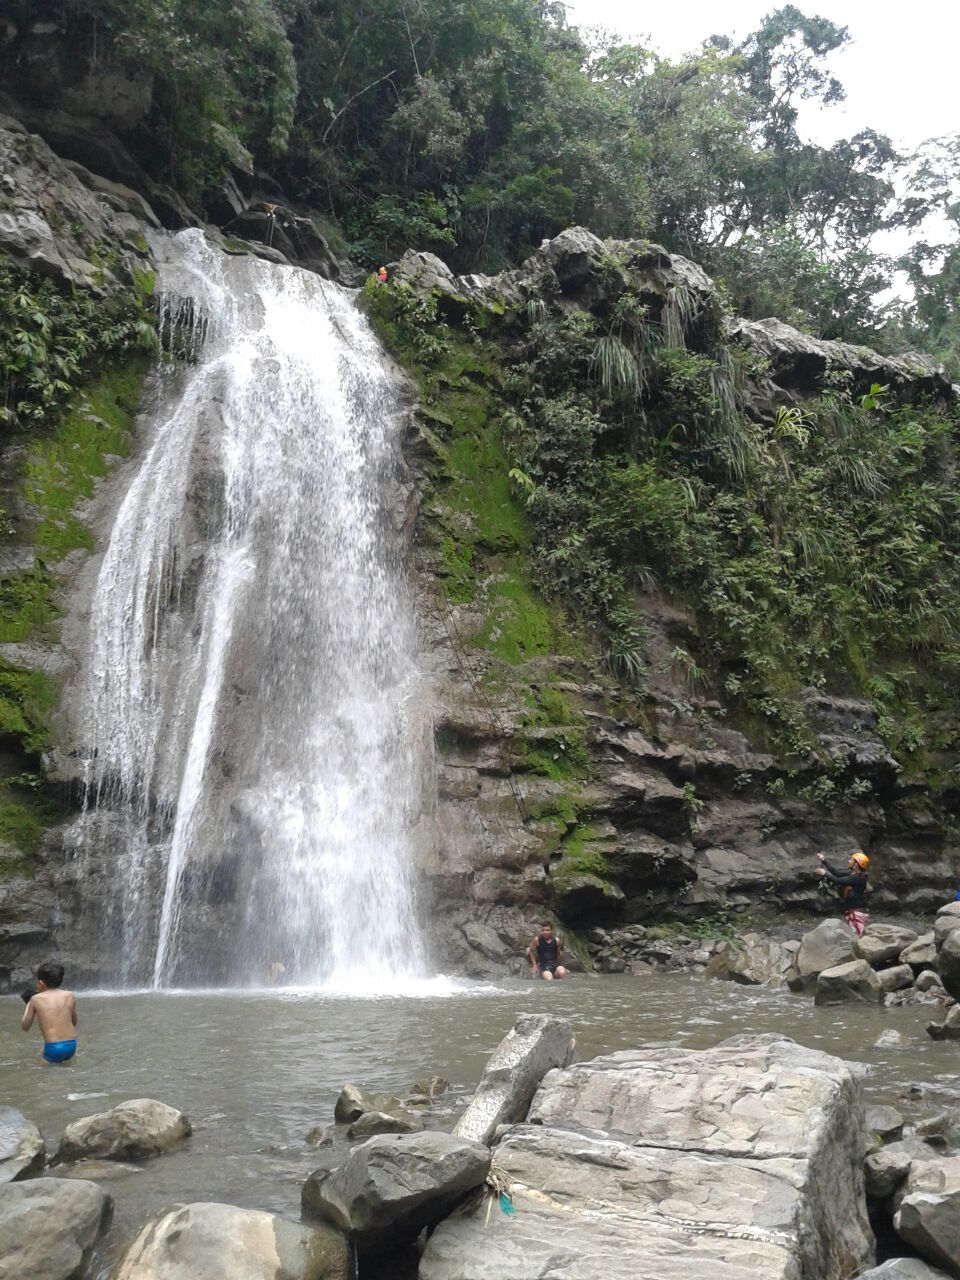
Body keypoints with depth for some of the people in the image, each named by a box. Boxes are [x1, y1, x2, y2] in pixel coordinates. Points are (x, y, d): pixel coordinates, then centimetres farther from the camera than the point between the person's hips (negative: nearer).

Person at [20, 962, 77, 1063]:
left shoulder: (36, 999, 0)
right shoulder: (70, 996, 5)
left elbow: (24, 1027, 10)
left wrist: (28, 1004, 21)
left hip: (53, 1048, -3)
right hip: (71, 1045, 3)